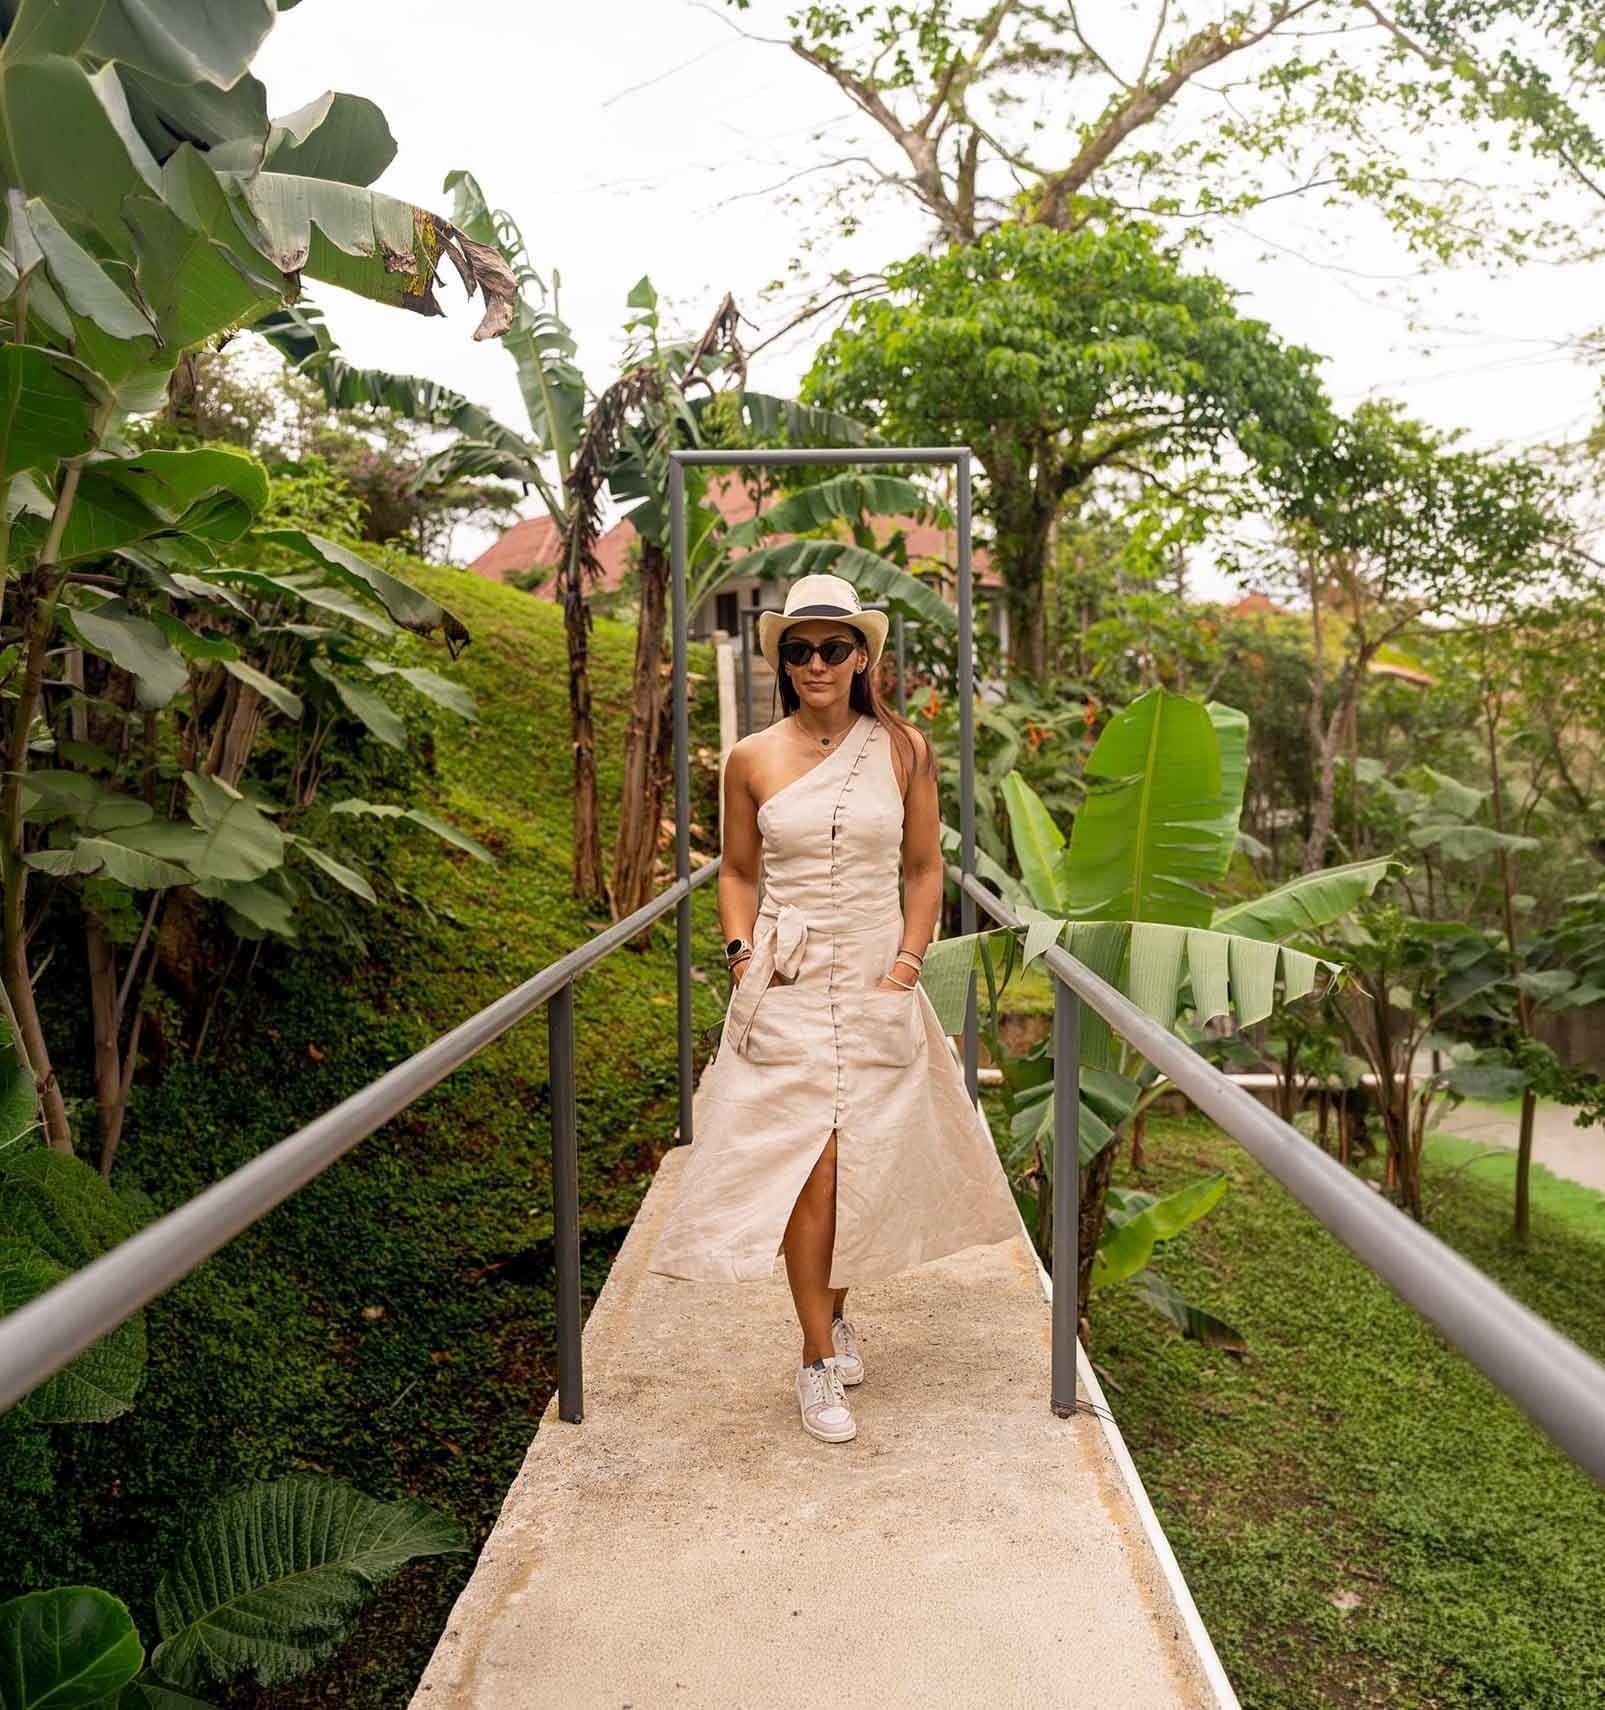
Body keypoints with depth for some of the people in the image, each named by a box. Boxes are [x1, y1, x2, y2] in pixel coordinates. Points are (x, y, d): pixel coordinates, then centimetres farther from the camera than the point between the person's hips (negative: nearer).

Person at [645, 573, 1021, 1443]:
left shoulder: (903, 749, 1)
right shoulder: (752, 759, 1)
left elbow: (924, 869, 5)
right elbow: (738, 871, 11)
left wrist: (905, 969, -4)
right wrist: (741, 951, -3)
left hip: (877, 987, 1)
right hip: (786, 986, -1)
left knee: (867, 1162, 9)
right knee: (810, 1165, -5)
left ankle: (834, 1310, 34)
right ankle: (818, 1358, 8)